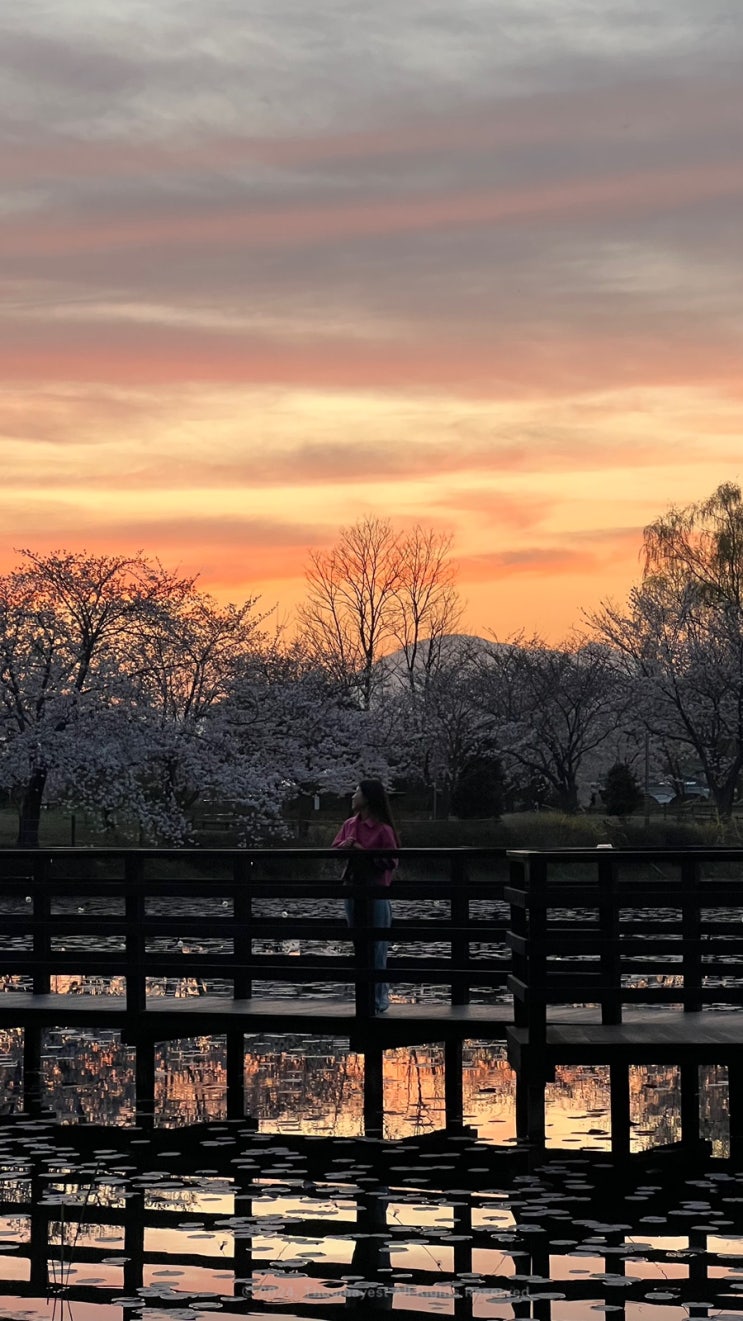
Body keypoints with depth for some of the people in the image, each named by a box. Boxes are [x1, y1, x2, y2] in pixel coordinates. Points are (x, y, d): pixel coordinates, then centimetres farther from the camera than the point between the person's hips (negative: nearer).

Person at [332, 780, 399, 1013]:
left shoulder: (383, 829, -10)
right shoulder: (350, 825, 9)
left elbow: (391, 862, -13)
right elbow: (334, 849, 14)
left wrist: (362, 851, -18)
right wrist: (344, 846, -8)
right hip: (353, 890, 7)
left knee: (376, 948, -2)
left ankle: (379, 998, 4)